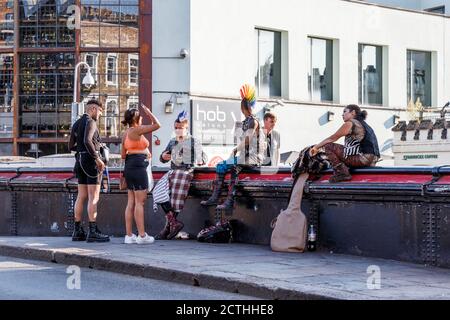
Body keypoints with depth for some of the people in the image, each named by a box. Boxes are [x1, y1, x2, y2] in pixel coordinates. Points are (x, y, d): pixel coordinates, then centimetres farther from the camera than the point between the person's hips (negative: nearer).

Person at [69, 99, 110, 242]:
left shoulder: (76, 124, 16)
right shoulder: (90, 122, -10)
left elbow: (71, 146, 19)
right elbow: (87, 141, -25)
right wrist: (97, 158, -21)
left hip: (80, 160, 9)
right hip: (91, 161, -9)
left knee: (82, 196, 9)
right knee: (94, 197, -9)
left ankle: (77, 231, 9)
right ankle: (93, 232, -12)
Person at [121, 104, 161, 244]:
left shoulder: (126, 133, 16)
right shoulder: (136, 130, -12)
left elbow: (123, 155, 17)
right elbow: (157, 125, -12)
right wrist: (148, 112, 0)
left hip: (129, 166, 9)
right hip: (138, 166, -9)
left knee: (131, 202, 8)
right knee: (140, 202, -7)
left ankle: (129, 235, 8)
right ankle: (142, 235, -6)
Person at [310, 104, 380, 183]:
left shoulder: (350, 124, -1)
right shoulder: (364, 124, 26)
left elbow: (332, 139, 3)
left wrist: (316, 147, 14)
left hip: (363, 157, -10)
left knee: (328, 146, -6)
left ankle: (342, 172, -14)